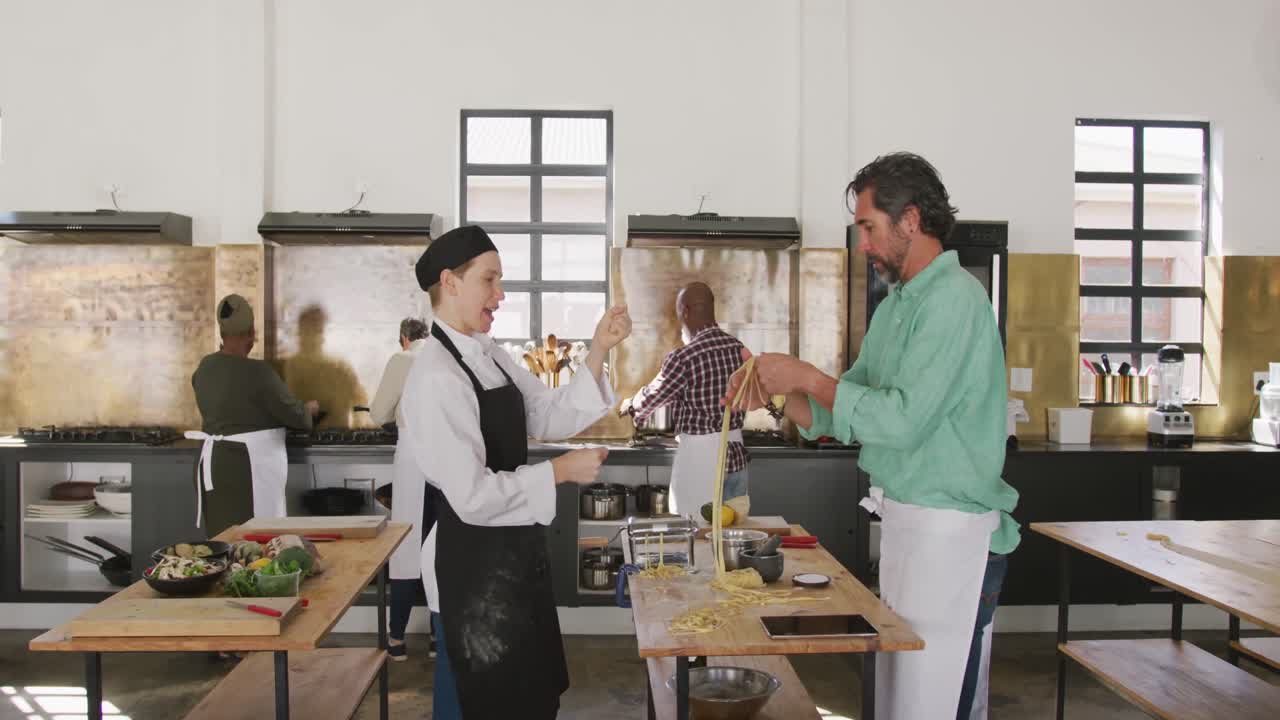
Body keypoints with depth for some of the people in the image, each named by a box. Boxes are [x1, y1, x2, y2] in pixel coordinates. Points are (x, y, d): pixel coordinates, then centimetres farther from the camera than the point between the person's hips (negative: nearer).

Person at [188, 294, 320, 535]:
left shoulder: (205, 367, 3)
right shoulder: (257, 372, -18)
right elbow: (293, 414, -12)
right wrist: (310, 409, 10)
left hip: (213, 462, 7)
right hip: (250, 466, -7)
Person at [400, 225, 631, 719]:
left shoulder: (491, 357, 5)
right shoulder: (436, 377, -23)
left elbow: (554, 417, 6)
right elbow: (473, 496, -26)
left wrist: (599, 351, -4)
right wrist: (560, 471, -18)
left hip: (513, 551, 9)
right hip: (470, 562, -9)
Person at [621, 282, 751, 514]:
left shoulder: (683, 357, -17)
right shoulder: (737, 347, 2)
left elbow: (650, 398, -3)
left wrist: (630, 406, 21)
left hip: (700, 458, -7)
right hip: (735, 454, 7)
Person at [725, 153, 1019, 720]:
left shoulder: (953, 297, -15)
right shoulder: (895, 306, 14)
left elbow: (903, 419, -23)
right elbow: (838, 416, 14)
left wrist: (807, 377, -17)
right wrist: (777, 392, -3)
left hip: (945, 524, -9)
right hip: (904, 517, 9)